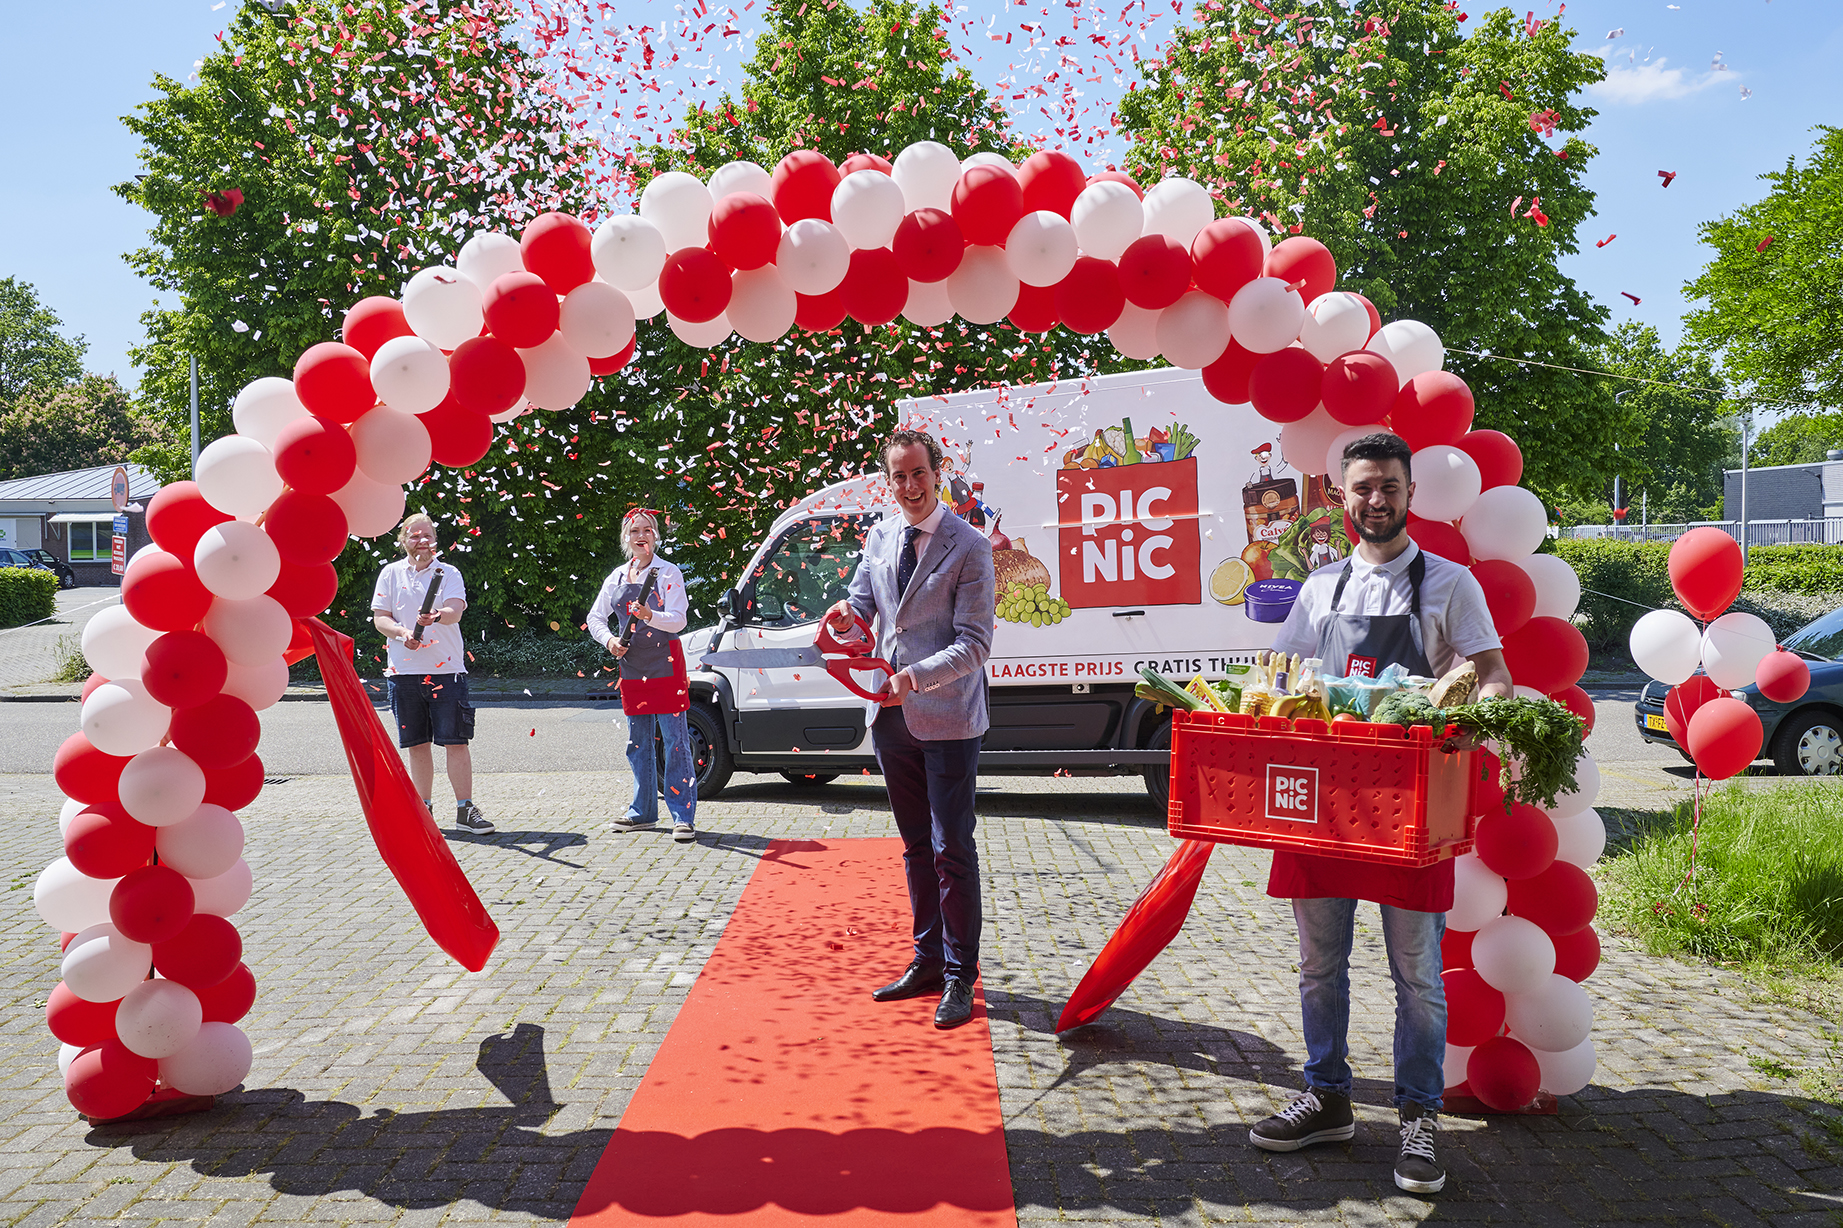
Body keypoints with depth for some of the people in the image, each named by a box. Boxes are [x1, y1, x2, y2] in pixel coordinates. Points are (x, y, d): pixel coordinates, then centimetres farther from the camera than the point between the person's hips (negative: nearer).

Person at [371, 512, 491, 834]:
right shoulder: (391, 574, 10)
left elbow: (455, 611, -12)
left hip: (446, 669, -2)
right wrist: (403, 633, -15)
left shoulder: (449, 573, 4)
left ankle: (465, 809, -1)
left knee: (456, 742, -6)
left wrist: (436, 616, -35)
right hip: (404, 671, 2)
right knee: (417, 744, 9)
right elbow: (380, 618, 6)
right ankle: (423, 809, 20)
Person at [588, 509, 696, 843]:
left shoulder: (668, 573, -3)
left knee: (675, 741, -8)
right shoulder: (617, 577, 12)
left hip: (665, 663, -5)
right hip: (631, 666, 5)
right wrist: (609, 640, -2)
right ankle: (643, 813, 21)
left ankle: (684, 817, -7)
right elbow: (595, 617, 17)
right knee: (638, 744, 11)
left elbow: (678, 620, -12)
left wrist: (650, 615, -30)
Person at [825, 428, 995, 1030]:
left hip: (948, 717, -6)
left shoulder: (969, 546, -10)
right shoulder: (879, 538, 9)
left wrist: (916, 676, -27)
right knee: (916, 846, 15)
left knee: (952, 850, -1)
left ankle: (959, 978, 10)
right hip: (892, 714, 6)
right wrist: (847, 614, -10)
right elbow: (862, 601, 15)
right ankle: (928, 961, 28)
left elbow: (974, 644, -14)